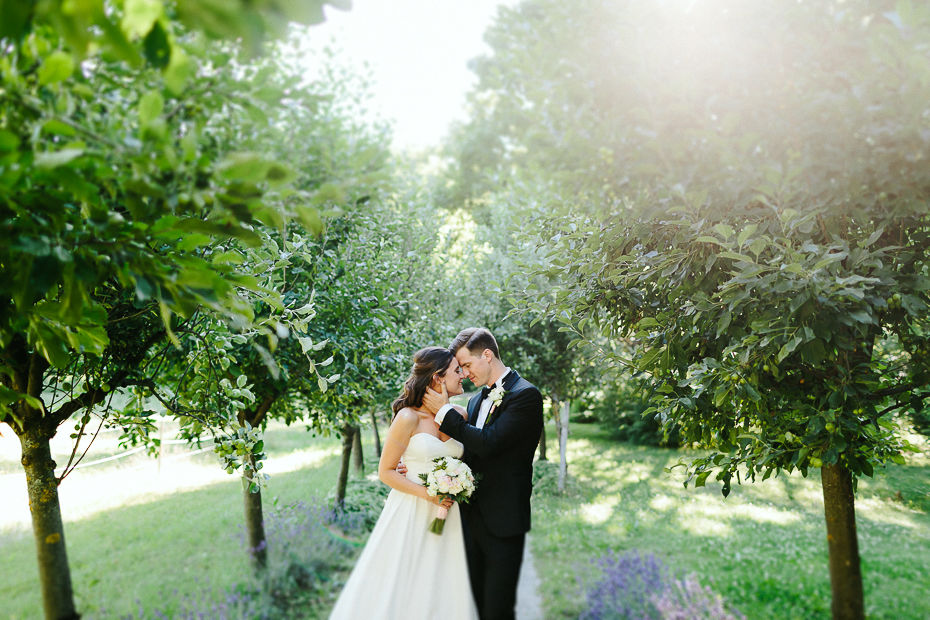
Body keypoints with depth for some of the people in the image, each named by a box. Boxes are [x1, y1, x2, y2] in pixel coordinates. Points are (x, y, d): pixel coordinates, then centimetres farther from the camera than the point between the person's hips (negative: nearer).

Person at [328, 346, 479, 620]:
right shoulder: (409, 418, -11)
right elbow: (385, 471, -7)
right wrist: (426, 493, -18)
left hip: (446, 514, 5)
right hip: (410, 515, -4)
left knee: (442, 594, 8)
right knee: (400, 589, 3)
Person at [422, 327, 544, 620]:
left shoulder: (525, 394, -12)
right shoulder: (476, 400, 14)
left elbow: (488, 443, -22)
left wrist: (444, 412, -13)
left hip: (502, 521, -7)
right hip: (472, 517, 7)